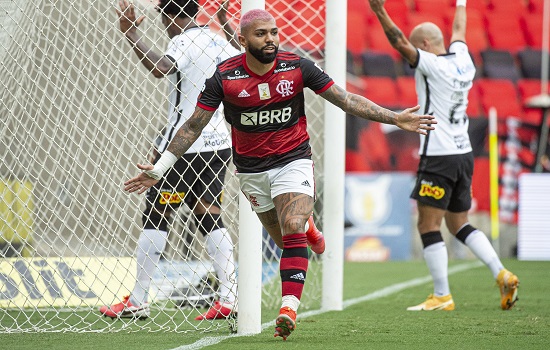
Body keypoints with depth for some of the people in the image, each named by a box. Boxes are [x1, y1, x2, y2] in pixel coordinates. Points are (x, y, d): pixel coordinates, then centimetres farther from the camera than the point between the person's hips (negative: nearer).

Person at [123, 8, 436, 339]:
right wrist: (159, 168, -9)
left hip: (293, 160, -1)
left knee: (293, 232, -20)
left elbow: (346, 99, -4)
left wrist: (394, 118, -10)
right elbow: (194, 126, -5)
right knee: (285, 241, 6)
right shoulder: (225, 77, -11)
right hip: (251, 169, 1)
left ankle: (289, 307, -25)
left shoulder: (297, 67, -9)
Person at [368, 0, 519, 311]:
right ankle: (503, 275, 5)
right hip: (464, 155, 8)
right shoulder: (463, 60, 11)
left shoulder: (433, 65, -10)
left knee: (428, 226, -4)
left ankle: (442, 296, -6)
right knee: (460, 225, 17)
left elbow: (400, 43, -21)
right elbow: (459, 31, 30)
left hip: (439, 157, -8)